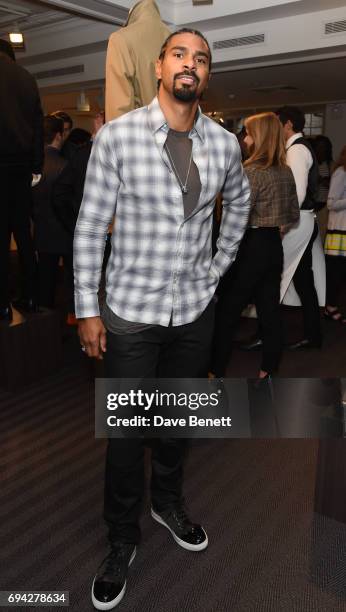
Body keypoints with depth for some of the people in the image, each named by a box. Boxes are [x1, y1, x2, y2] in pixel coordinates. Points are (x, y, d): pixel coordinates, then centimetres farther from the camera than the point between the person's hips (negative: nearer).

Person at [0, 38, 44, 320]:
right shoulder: (28, 78, 14)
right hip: (23, 163, 5)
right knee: (23, 231, 10)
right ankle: (30, 297, 12)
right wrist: (37, 165, 12)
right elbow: (38, 124, 12)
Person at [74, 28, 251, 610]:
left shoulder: (224, 143, 1)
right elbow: (90, 226, -8)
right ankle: (122, 540, 32)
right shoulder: (116, 136, -10)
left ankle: (167, 503, 47)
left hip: (195, 308, 4)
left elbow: (239, 201, 21)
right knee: (127, 430, 8)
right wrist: (87, 308, -8)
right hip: (130, 311, -3)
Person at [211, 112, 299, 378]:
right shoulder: (287, 172, 8)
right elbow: (294, 216, 15)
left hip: (253, 247, -8)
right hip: (274, 247, 8)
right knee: (270, 310, 12)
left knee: (227, 311, 4)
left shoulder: (252, 171, -15)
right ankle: (269, 370, 22)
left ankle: (216, 371, 13)